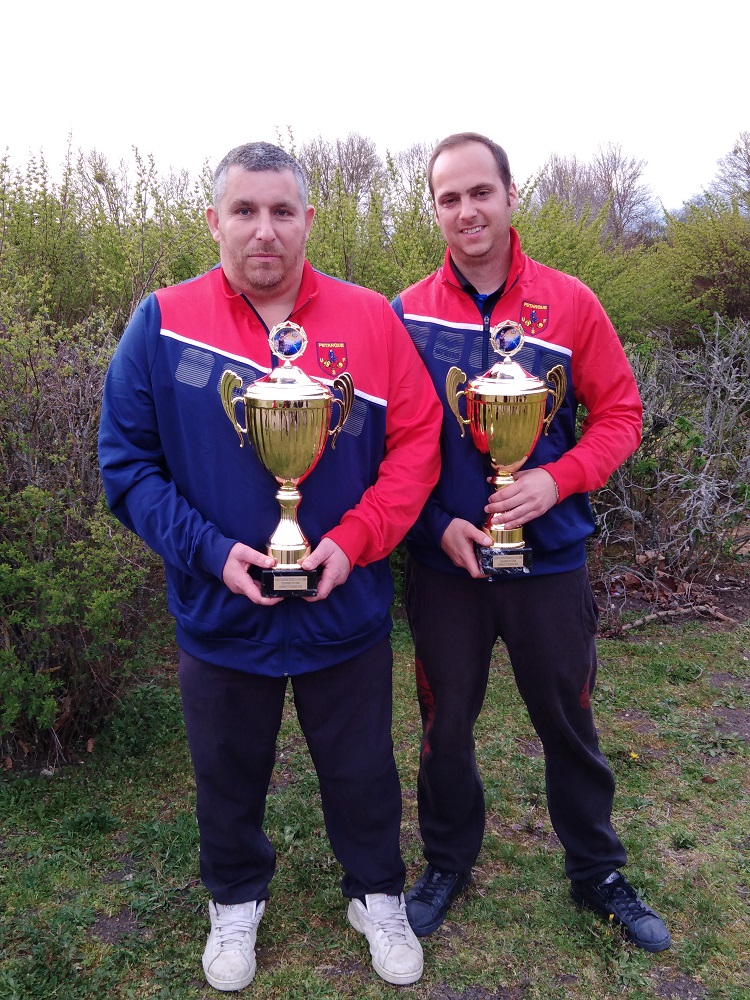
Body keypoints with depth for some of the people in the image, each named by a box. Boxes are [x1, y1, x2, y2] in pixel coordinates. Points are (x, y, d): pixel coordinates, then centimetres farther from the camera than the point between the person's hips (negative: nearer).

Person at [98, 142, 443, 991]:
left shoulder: (370, 320, -7)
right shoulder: (163, 323, -8)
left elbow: (415, 443, -6)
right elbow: (127, 460, -6)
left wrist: (354, 540, -19)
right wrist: (210, 552, -18)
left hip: (344, 612, 1)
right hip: (219, 617, 0)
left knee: (361, 772, 20)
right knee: (228, 776, 22)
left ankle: (377, 896, 48)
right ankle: (235, 899, 51)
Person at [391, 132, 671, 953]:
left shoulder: (569, 302, -3)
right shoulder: (407, 314, -3)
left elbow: (619, 414, -1)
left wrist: (557, 479, -17)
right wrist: (435, 522, -13)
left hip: (549, 561, 0)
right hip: (443, 564, 0)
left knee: (568, 722, 15)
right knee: (445, 724, 15)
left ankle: (597, 872, 39)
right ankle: (447, 863, 40)